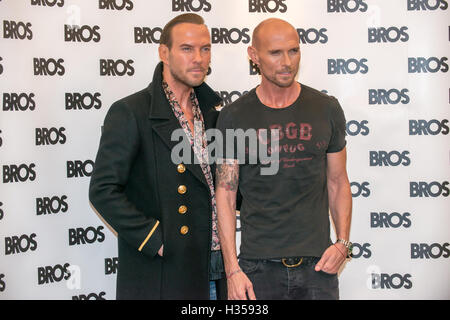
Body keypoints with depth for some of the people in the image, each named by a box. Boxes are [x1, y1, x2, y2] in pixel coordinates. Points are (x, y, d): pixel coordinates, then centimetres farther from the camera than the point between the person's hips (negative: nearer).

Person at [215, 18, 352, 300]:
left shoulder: (327, 109, 3)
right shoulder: (233, 117, -1)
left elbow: (338, 183, 9)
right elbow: (225, 194, 0)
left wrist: (343, 242, -4)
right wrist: (232, 269, -6)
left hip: (317, 264, 1)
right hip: (258, 266, -1)